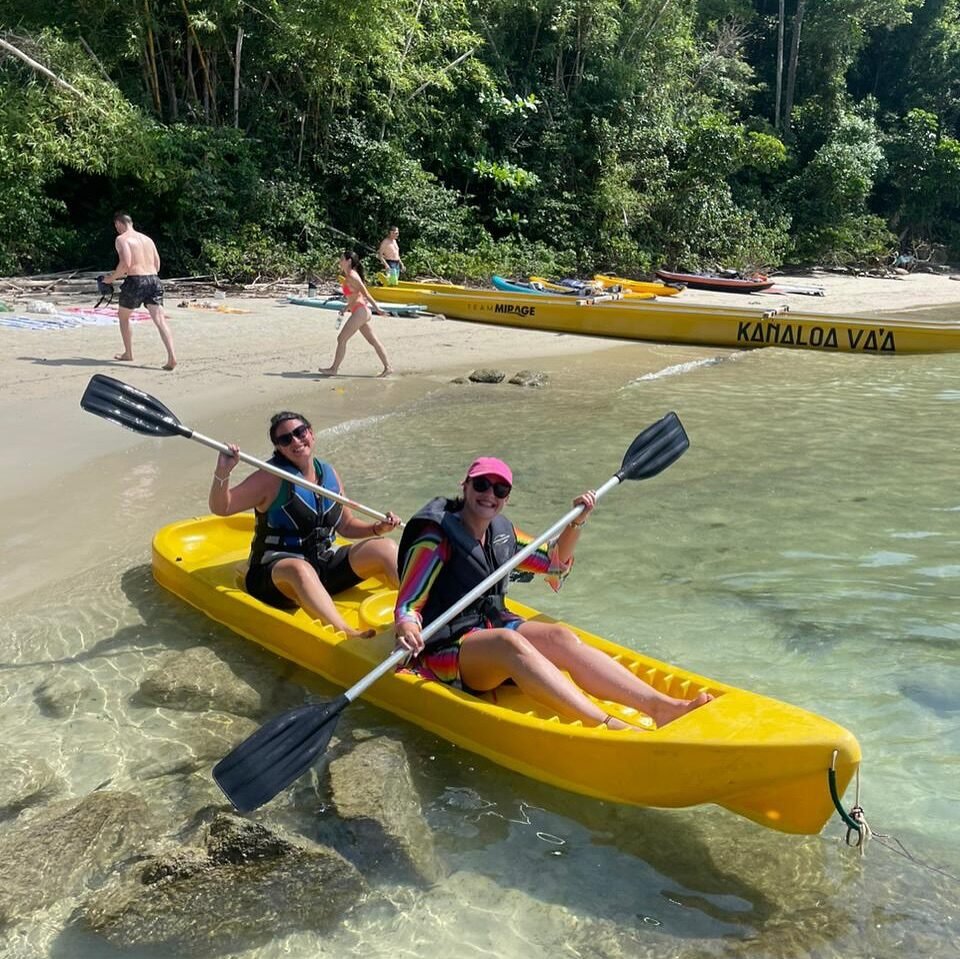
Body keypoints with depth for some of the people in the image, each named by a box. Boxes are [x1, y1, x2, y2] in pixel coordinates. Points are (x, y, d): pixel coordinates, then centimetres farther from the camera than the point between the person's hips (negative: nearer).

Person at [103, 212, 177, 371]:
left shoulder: (122, 239, 0)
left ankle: (128, 354, 27)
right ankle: (171, 356, -25)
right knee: (160, 320, -8)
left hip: (135, 281, -5)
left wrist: (112, 278, 0)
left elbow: (125, 263, -14)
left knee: (123, 316, 20)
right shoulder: (147, 239, 20)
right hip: (153, 280, 5)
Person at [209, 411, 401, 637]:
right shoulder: (271, 478, -7)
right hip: (276, 573, -6)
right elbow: (221, 508, -11)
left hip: (325, 565, 6)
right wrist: (222, 473, -28)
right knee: (300, 569, -41)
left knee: (385, 548, -12)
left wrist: (377, 528, 0)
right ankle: (349, 636, -60)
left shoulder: (329, 473, 8)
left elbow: (346, 526, 17)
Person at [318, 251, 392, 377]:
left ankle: (333, 368, 5)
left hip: (360, 312, -10)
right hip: (360, 312, 10)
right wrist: (348, 306, 24)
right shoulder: (350, 275, 13)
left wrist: (377, 308, -18)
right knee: (373, 341, 10)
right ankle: (387, 367, 11)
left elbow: (365, 293, -17)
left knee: (341, 339, -3)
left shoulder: (351, 276, -15)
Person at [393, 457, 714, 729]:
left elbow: (555, 563, 23)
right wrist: (406, 631, -37)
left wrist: (577, 523, 8)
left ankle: (660, 705, -36)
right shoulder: (437, 539, -10)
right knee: (509, 642, -37)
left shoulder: (501, 532, 12)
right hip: (448, 650, -7)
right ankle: (607, 725, -55)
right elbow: (407, 607, -15)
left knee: (560, 637, -21)